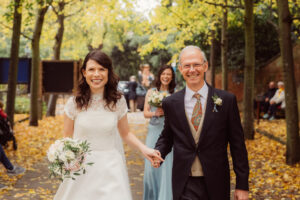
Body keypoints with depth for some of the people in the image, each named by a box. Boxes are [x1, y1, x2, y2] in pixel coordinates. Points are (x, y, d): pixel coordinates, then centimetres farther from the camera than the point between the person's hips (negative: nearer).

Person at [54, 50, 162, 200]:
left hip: (110, 169, 0)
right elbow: (66, 138, 4)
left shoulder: (118, 101, -3)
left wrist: (143, 149, -8)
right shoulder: (74, 103, -5)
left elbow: (125, 133, 8)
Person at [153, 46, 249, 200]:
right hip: (185, 186, 1)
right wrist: (158, 153, -8)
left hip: (216, 184, 0)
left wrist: (242, 185, -2)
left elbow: (237, 145, -2)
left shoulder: (227, 100, -4)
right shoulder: (170, 103, 1)